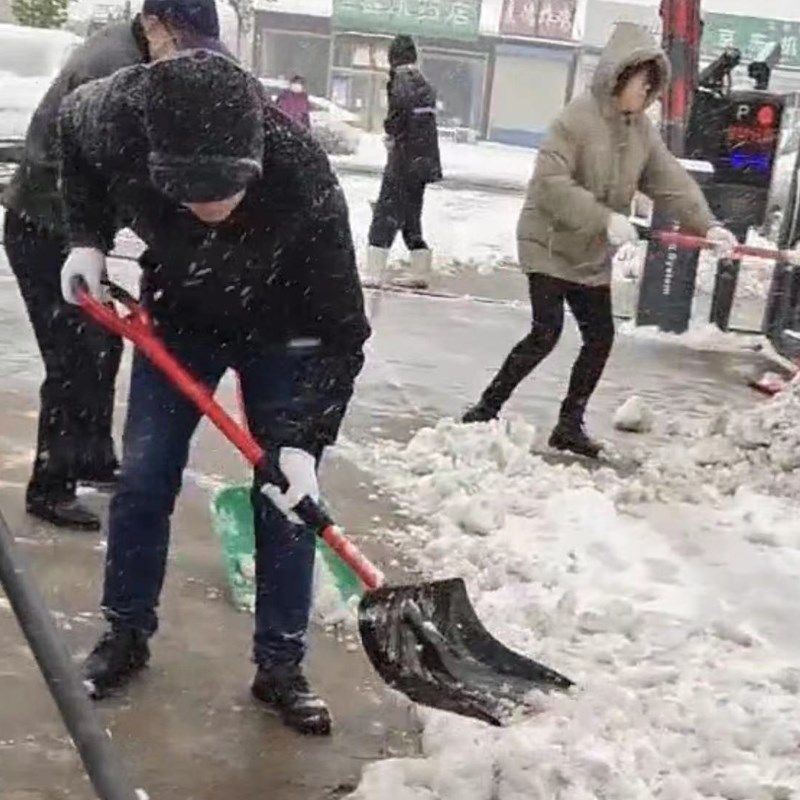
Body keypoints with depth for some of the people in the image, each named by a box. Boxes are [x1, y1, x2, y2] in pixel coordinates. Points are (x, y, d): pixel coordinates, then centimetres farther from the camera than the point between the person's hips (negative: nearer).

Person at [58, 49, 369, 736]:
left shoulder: (306, 185, -40)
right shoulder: (117, 118, -32)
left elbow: (340, 331, -30)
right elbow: (71, 130, -4)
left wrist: (304, 441, -35)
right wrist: (89, 238, -12)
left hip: (281, 331, -2)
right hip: (179, 314, 3)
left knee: (285, 496, -4)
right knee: (143, 479, 4)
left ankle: (280, 666, 10)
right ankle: (127, 632, 23)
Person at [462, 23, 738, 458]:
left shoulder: (642, 129, 4)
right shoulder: (578, 117, -19)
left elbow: (671, 180, 1)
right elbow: (551, 182, -25)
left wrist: (707, 225, -13)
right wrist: (605, 218, -30)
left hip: (591, 256, 8)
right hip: (549, 244, -7)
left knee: (600, 336, 6)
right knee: (546, 333, -13)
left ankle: (570, 425, 19)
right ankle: (486, 408, 2)